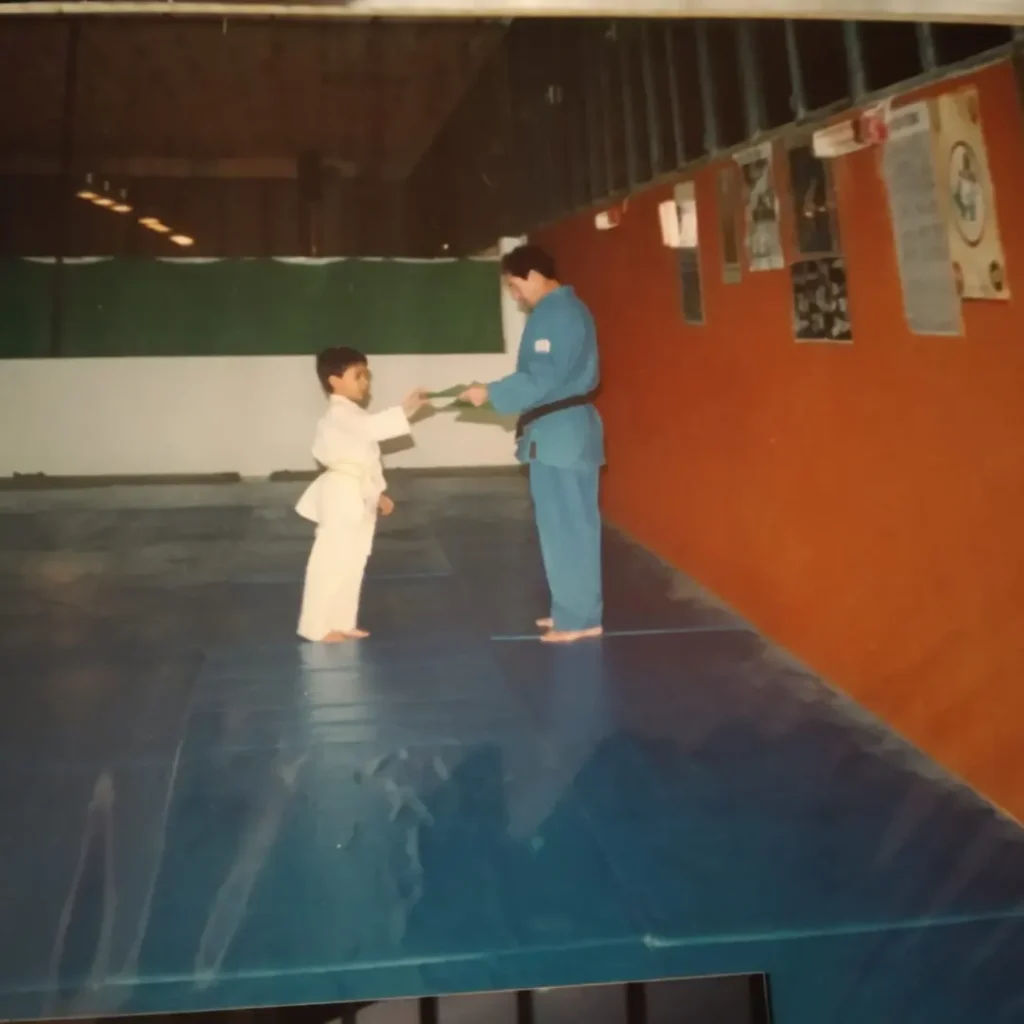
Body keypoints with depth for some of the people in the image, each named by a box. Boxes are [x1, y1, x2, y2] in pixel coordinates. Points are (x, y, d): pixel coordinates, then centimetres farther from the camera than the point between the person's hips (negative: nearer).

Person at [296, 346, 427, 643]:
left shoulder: (355, 415, 19)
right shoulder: (339, 414, -16)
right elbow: (371, 426, -36)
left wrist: (379, 492, 20)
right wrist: (405, 409, -41)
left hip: (359, 496, 10)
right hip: (342, 495, -10)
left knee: (351, 562, 15)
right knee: (330, 561, -5)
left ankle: (341, 622, 25)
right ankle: (317, 626, 3)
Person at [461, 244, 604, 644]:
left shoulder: (553, 314, -16)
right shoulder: (569, 308, 16)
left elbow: (541, 379, -22)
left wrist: (491, 393, -15)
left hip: (558, 433, -11)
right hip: (569, 427, 11)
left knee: (564, 526, -4)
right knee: (571, 524, 14)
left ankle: (579, 617, 2)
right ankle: (572, 610, 23)